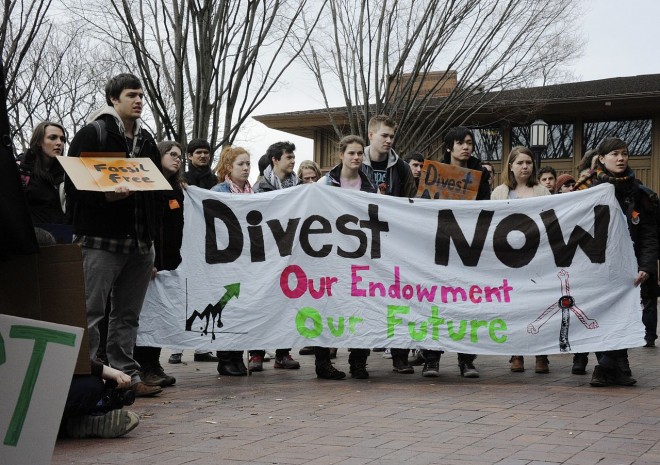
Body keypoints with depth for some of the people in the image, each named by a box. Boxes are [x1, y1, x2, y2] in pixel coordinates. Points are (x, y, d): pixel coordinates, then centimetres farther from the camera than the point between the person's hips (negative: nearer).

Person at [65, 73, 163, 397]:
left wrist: (153, 234, 15)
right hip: (101, 240, -6)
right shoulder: (92, 135, -1)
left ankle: (127, 376, 16)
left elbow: (157, 187, 23)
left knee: (128, 316, 11)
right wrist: (106, 196, -23)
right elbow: (73, 185, -7)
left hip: (140, 243, 7)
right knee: (90, 314, -5)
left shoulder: (146, 140, 19)